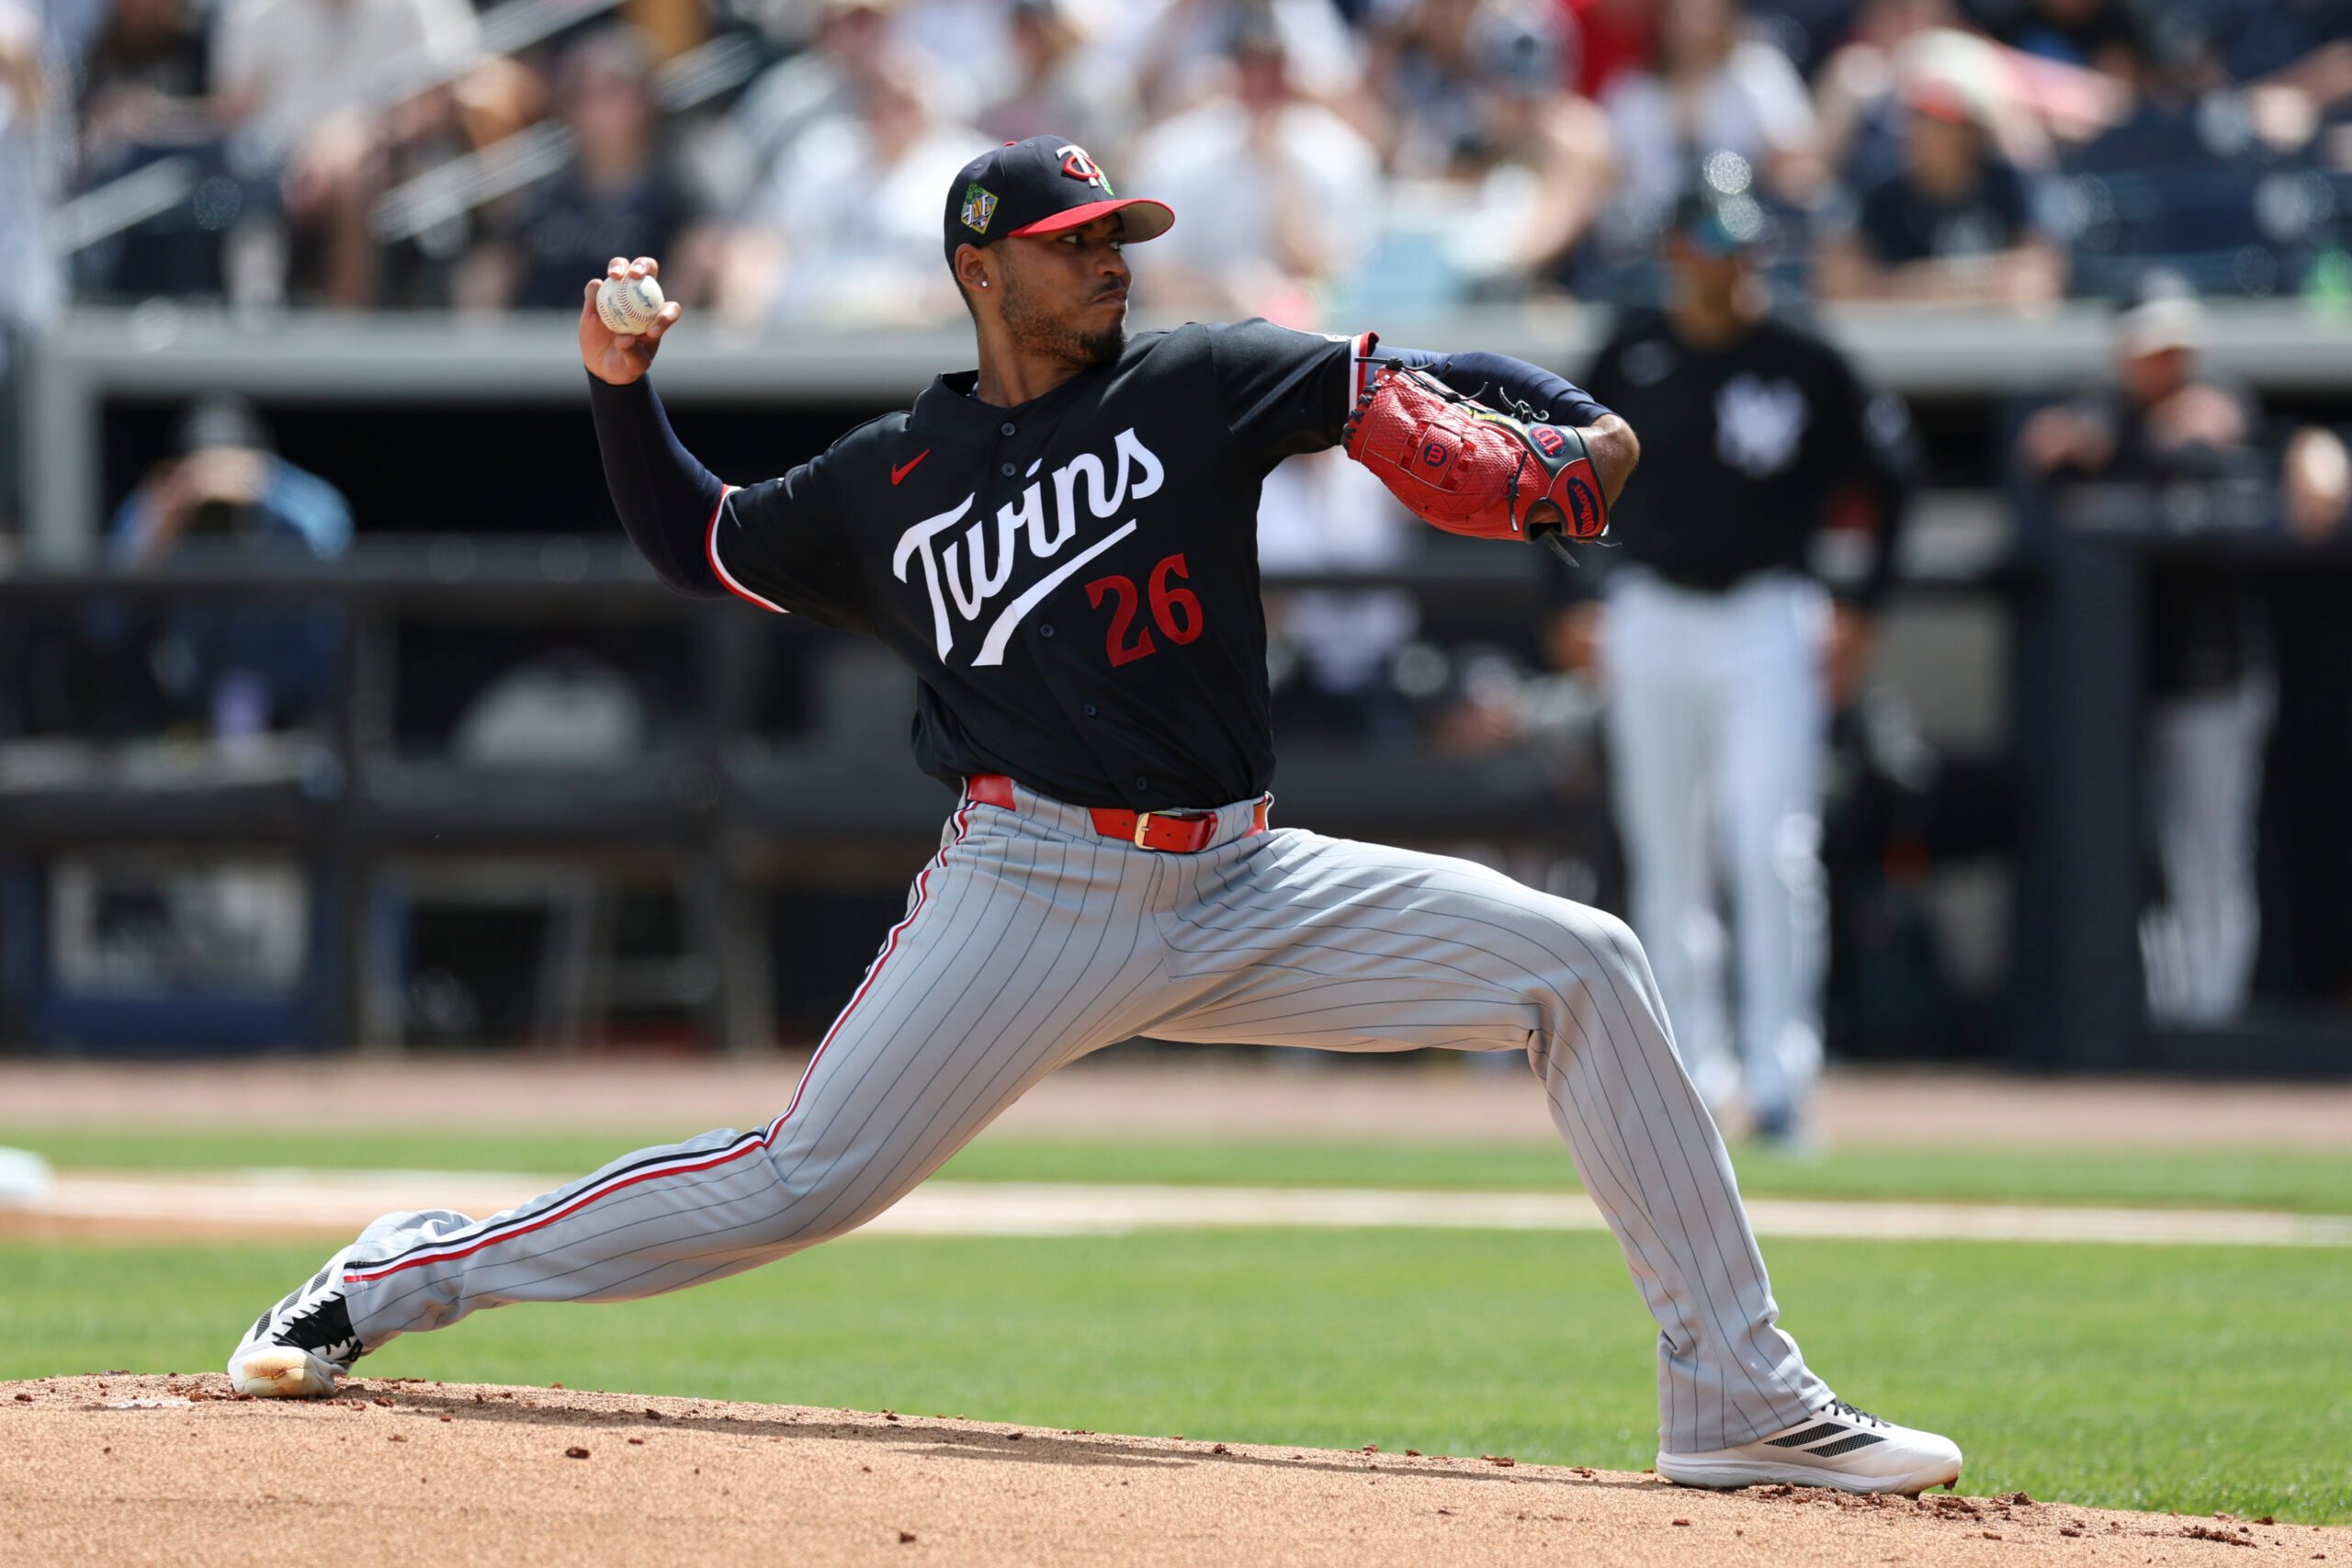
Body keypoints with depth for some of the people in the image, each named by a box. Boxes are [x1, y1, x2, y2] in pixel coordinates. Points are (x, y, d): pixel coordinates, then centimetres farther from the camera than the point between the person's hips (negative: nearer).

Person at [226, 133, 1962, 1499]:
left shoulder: (1196, 385, 7)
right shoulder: (888, 481, 9)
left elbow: (1411, 384, -2)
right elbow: (700, 548, 24)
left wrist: (1585, 429, -20)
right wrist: (624, 392, 8)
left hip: (1243, 890, 2)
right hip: (1036, 889, -2)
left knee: (1577, 963, -12)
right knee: (800, 1181, -12)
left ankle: (1735, 1399, -8)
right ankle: (399, 1278, 4)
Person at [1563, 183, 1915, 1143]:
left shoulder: (1805, 365, -3)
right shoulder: (1633, 355, 3)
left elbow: (1885, 479, 5)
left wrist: (1862, 611, 0)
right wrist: (1572, 601, 8)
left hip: (1767, 623, -3)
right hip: (1651, 622, 3)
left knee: (1772, 849, -13)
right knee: (1665, 861, 6)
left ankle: (1778, 1072, -10)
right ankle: (1691, 1060, 16)